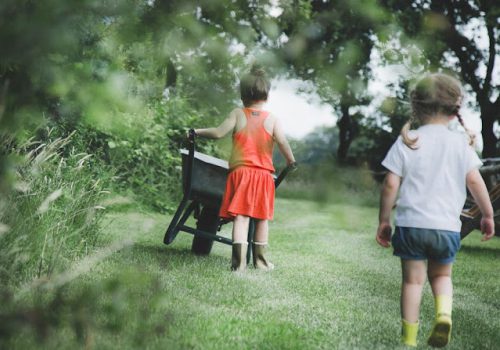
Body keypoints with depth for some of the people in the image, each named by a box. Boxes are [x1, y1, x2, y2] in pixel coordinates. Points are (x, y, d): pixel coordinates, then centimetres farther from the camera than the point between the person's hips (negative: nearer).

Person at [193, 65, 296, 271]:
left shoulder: (237, 114, 1)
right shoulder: (272, 119, 2)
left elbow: (219, 133, -5)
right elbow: (282, 142, -6)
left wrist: (198, 132, 9)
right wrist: (291, 161, 9)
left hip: (240, 171, -1)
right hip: (264, 175, 1)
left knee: (241, 217, -5)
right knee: (262, 218, 13)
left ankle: (239, 261, -14)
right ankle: (260, 260, 19)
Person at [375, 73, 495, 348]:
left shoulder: (406, 142, -2)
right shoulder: (460, 143, -1)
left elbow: (390, 185, -5)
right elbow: (474, 181, -4)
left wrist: (383, 221, 5)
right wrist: (488, 215, 8)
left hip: (411, 223, -1)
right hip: (447, 226, 1)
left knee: (413, 280, 9)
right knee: (441, 275, 21)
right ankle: (443, 313, -6)